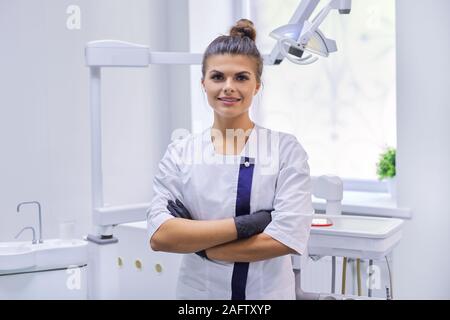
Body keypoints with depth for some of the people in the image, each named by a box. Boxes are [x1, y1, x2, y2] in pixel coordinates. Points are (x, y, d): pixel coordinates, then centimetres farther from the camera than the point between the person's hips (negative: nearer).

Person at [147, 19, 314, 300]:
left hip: (268, 292, -1)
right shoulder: (180, 153, -4)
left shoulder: (285, 149, -8)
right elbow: (159, 235, -15)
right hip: (198, 291, 1)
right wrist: (246, 223, -21)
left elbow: (289, 237, -18)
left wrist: (193, 241, -14)